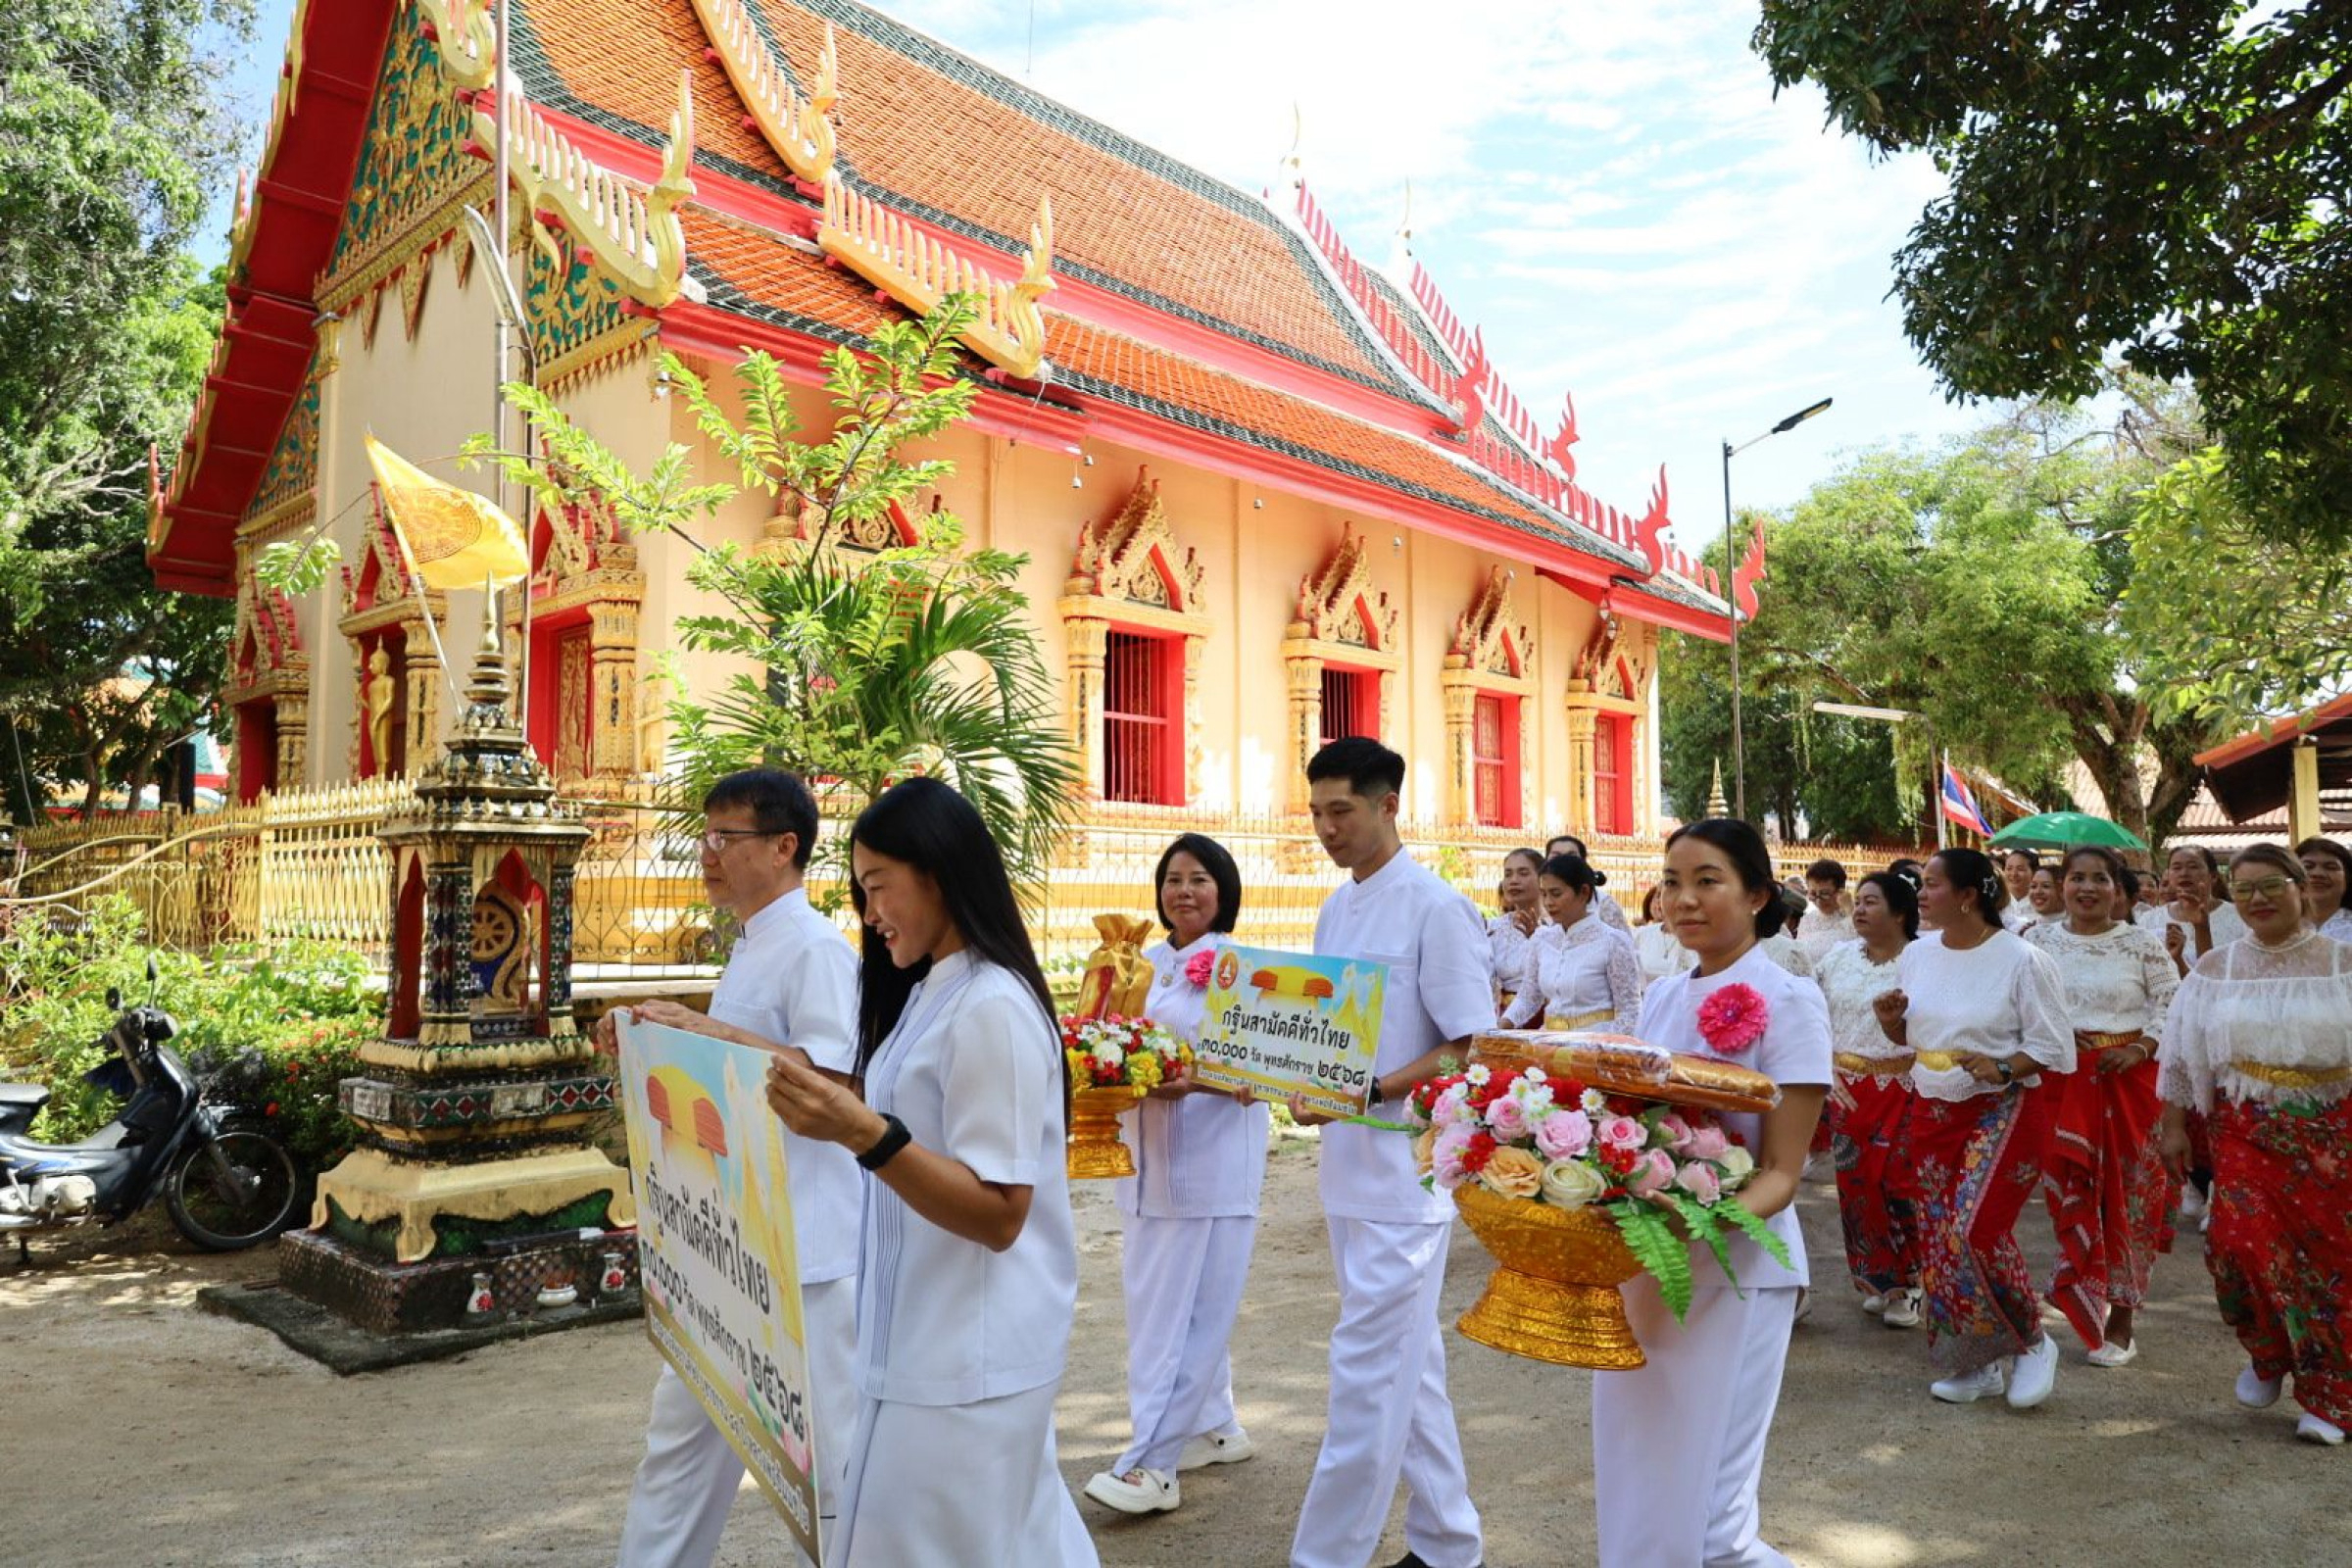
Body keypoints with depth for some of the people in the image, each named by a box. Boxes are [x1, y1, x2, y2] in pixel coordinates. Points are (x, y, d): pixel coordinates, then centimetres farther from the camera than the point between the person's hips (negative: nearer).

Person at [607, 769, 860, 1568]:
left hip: (802, 1246, -10)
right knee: (684, 1425, 19)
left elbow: (831, 1078, -26)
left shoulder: (815, 948, -15)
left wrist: (709, 1030, -28)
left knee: (828, 1443, 2)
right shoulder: (749, 950, 14)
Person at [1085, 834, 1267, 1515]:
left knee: (1184, 1309, -3)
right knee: (1162, 1299, 12)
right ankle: (1215, 1427, 29)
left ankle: (1150, 1464, 2)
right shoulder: (1144, 964, 10)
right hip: (1148, 1154, 6)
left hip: (1212, 1158, -6)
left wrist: (1192, 1082, -25)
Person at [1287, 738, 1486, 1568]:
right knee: (1409, 1359, 17)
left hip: (1405, 1167, -8)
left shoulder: (1436, 908, -13)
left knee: (1368, 1369, -2)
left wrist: (1368, 1093, -24)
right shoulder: (1335, 911, 10)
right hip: (1350, 1166, 8)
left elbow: (1472, 1047, -15)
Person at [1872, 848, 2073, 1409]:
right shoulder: (1916, 955, 6)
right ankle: (1975, 1365, 22)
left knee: (1974, 1230, -18)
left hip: (2002, 1111, -6)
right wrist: (1891, 1021, -6)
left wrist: (2002, 1068, -24)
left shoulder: (2021, 959, -10)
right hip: (1932, 1110, 6)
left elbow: (2053, 1046, -8)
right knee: (1937, 1237, 6)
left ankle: (2032, 1343, 8)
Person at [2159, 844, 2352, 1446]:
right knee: (2240, 1238, -12)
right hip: (2243, 1128, 1)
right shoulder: (2215, 969, 4)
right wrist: (2173, 1125, 6)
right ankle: (2268, 1355, 16)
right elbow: (2183, 1052, 7)